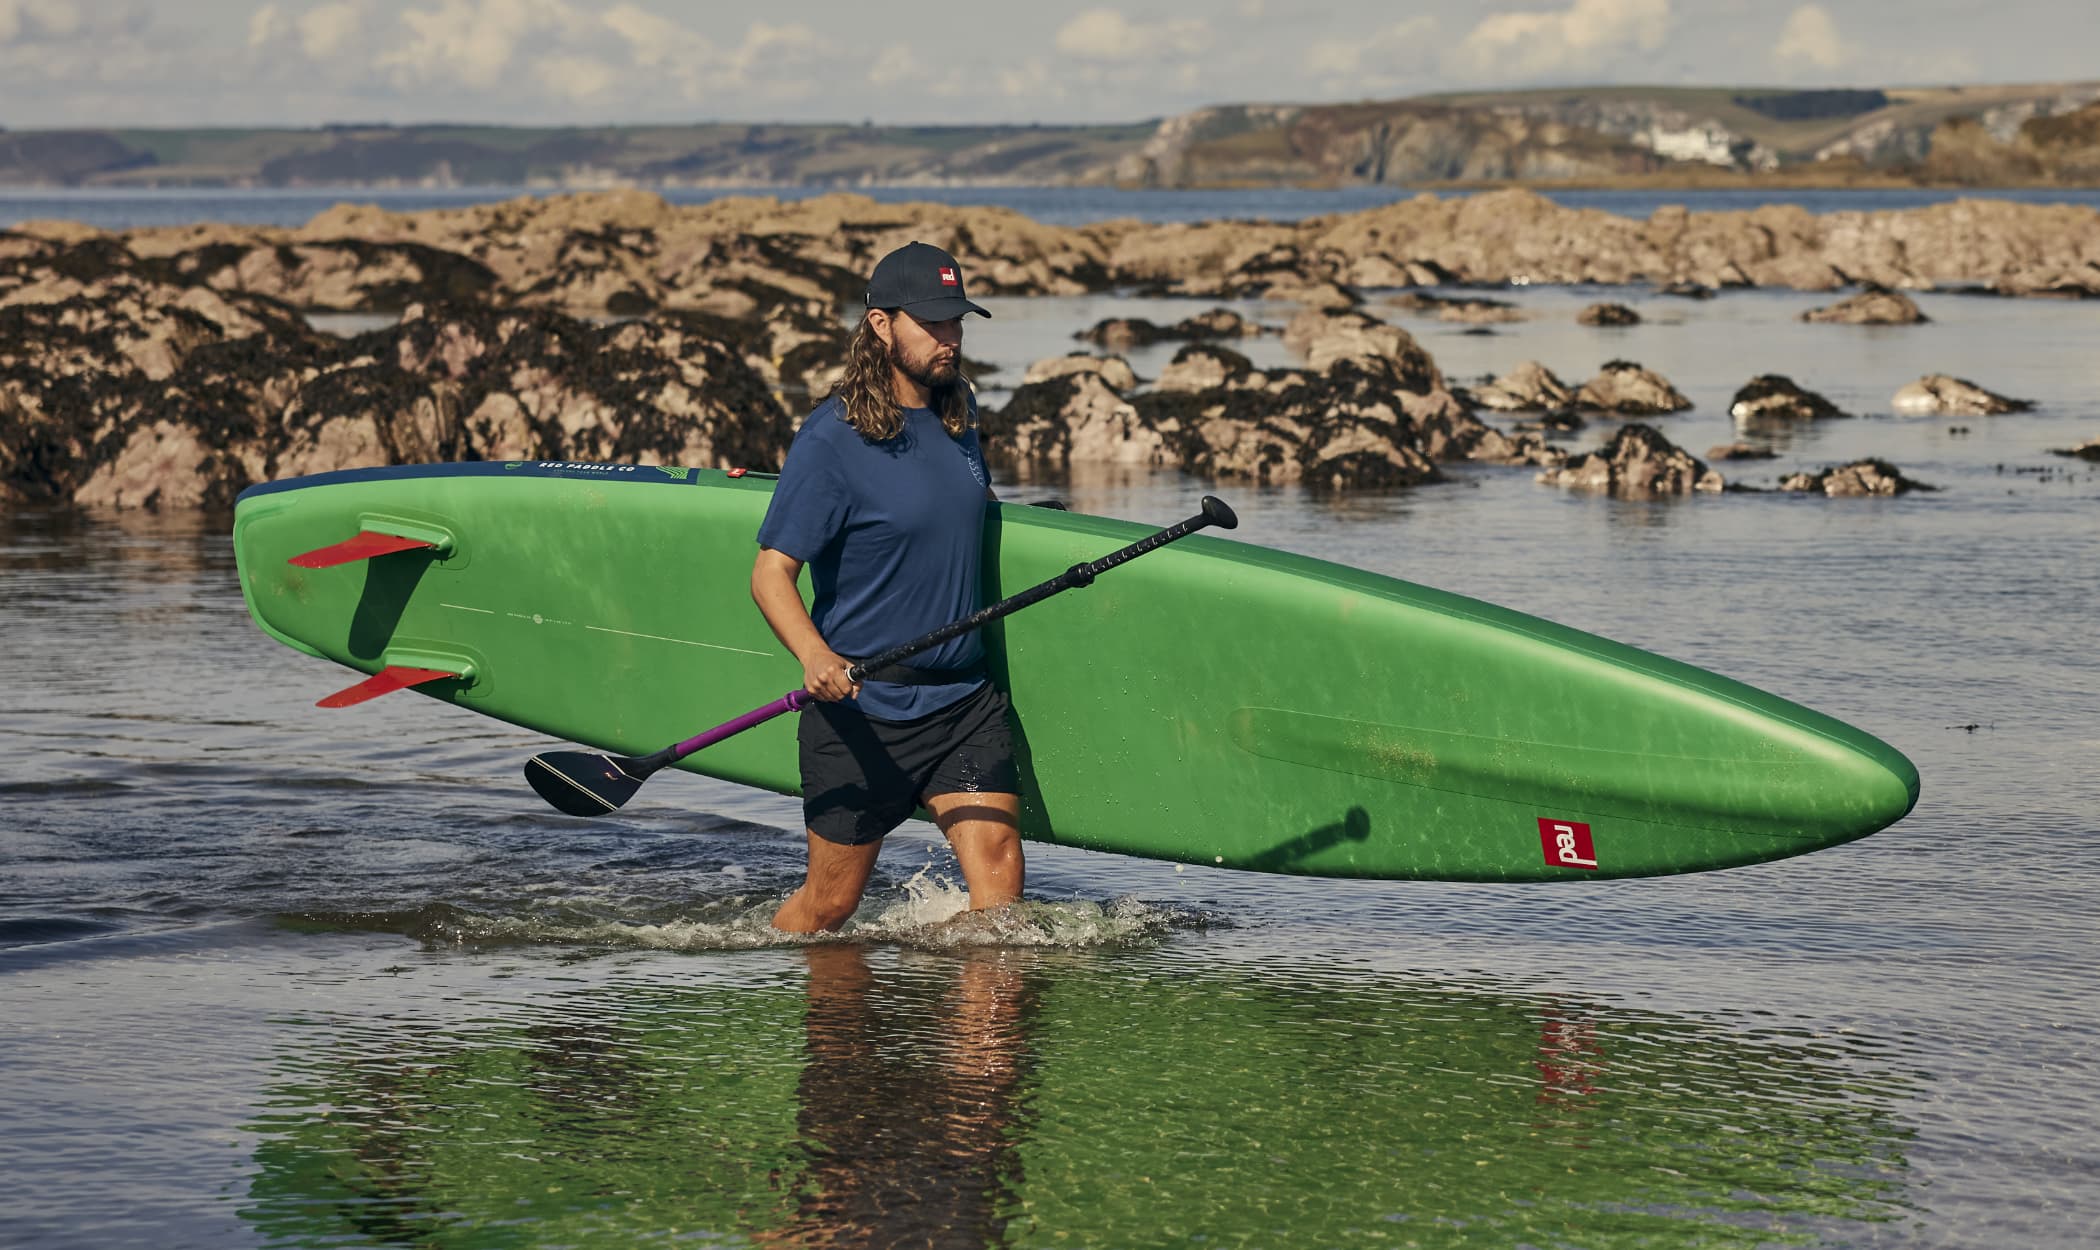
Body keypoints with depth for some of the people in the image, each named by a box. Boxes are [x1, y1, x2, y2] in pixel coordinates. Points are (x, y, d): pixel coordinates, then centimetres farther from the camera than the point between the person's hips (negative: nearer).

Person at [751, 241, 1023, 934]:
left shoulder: (958, 410, 7)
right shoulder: (831, 439, -14)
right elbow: (772, 572, -21)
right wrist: (815, 655, -36)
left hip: (966, 700, 5)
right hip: (863, 710, -5)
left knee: (999, 870, -14)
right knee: (829, 904, 6)